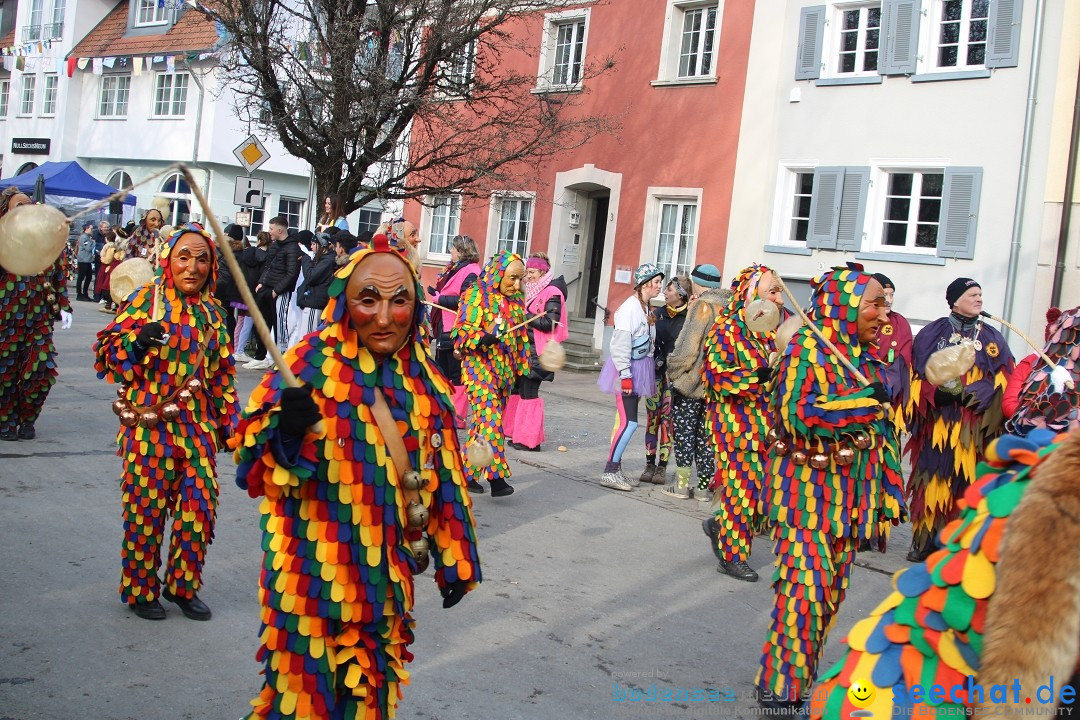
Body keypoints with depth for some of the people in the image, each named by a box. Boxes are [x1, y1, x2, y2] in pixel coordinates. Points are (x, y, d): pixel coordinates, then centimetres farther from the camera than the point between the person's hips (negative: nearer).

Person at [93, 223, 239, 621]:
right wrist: (137, 341, -26)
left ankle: (183, 585, 22)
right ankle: (140, 590, 21)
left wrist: (228, 419, 13)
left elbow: (223, 370, 16)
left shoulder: (212, 310, 10)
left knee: (201, 505, 3)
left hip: (197, 423, 4)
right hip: (150, 421, -4)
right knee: (147, 506, 3)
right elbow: (106, 353, -7)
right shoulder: (147, 299, -4)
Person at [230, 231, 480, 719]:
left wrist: (454, 559, 13)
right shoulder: (312, 363, -13)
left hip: (386, 568, 5)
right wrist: (287, 433, -38)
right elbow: (253, 461, -17)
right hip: (319, 566, -5)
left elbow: (442, 475, 10)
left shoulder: (421, 378, 2)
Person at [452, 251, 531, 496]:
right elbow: (461, 333, -12)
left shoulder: (515, 301, 12)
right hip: (480, 367, -6)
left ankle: (468, 472, 16)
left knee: (483, 420, 8)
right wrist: (486, 338, -28)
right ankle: (496, 476, -19)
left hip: (505, 370, 6)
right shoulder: (476, 296, -7)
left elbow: (520, 339, 20)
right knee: (490, 419, -16)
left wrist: (523, 370, 19)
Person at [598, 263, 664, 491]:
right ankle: (609, 471, -6)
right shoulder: (630, 307, -16)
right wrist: (625, 374, -22)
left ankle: (616, 469, 15)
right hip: (628, 370, -8)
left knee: (625, 421, 10)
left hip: (639, 369, 8)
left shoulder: (646, 308, 11)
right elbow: (620, 344, -20)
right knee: (629, 422, -11)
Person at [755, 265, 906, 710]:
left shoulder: (865, 355, 11)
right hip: (808, 486, -8)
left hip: (850, 490, 8)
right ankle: (781, 686, 2)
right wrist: (867, 401, -21)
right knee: (805, 586, -10)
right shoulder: (807, 347, -11)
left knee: (832, 589, 10)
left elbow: (882, 425, 19)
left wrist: (887, 492, 15)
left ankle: (800, 674, 23)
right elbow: (798, 412, -24)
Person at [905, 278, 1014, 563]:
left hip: (975, 427, 2)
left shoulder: (993, 339, 12)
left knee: (968, 481, -1)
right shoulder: (932, 333, 5)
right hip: (937, 424, -2)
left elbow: (1003, 381, 3)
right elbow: (918, 374, 1)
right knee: (932, 480, -3)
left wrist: (969, 392, -13)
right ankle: (925, 540, 7)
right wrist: (940, 389, -18)